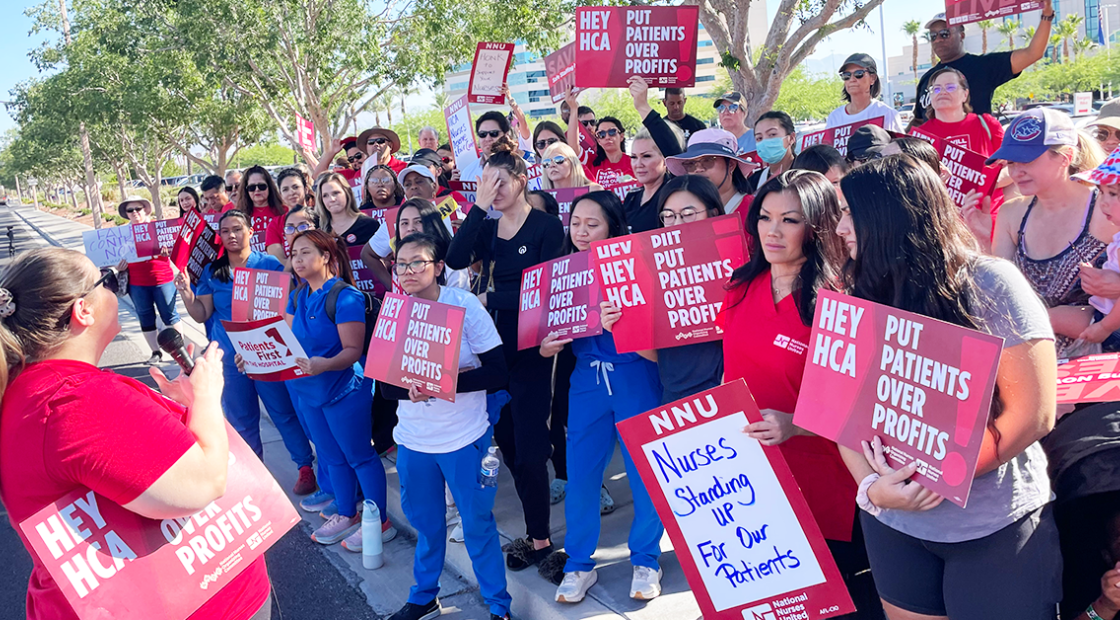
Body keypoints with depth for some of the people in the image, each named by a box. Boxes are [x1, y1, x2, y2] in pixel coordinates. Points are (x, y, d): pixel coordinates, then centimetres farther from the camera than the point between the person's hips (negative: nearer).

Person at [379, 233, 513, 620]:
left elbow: (498, 373, -15)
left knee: (477, 524, 6)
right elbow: (385, 386, -1)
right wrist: (411, 387, -23)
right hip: (412, 441, 4)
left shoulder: (465, 305, -12)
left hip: (464, 440, -4)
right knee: (424, 520, 18)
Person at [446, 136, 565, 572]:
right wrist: (479, 206, -13)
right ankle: (536, 528, 26)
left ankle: (539, 537, 13)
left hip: (529, 348, -6)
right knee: (507, 440, 11)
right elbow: (456, 260, -9)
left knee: (527, 445, -2)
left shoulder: (546, 226, -6)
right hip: (491, 344, 6)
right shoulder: (487, 228, 10)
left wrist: (491, 298, -11)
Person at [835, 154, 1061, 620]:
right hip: (893, 525, 4)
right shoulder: (861, 302, 1)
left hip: (997, 528, -4)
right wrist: (870, 486, -16)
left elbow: (1034, 414, -14)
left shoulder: (990, 284, -11)